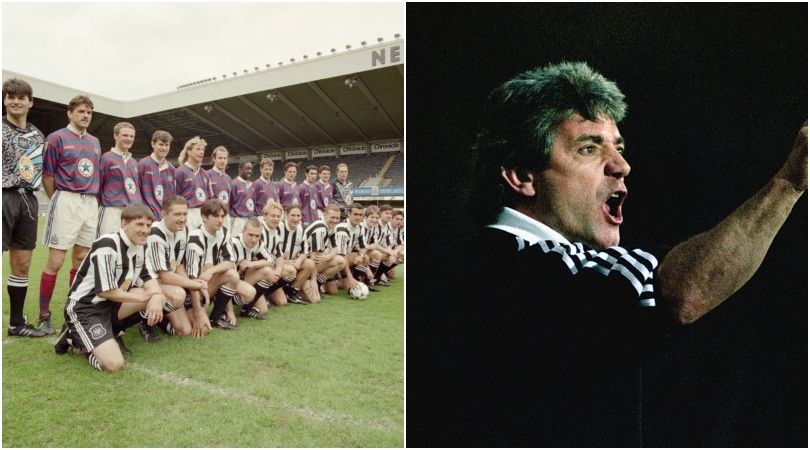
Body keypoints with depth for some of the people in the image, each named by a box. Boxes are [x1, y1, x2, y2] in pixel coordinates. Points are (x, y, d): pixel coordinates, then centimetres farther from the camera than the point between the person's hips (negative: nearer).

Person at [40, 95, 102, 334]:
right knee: (55, 261, -5)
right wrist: (59, 202, 2)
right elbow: (47, 175, -2)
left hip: (90, 204, 6)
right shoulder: (56, 138, -2)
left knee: (81, 260, 10)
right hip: (66, 201, -5)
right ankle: (44, 316, 6)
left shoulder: (95, 142, 16)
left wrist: (95, 201, 11)